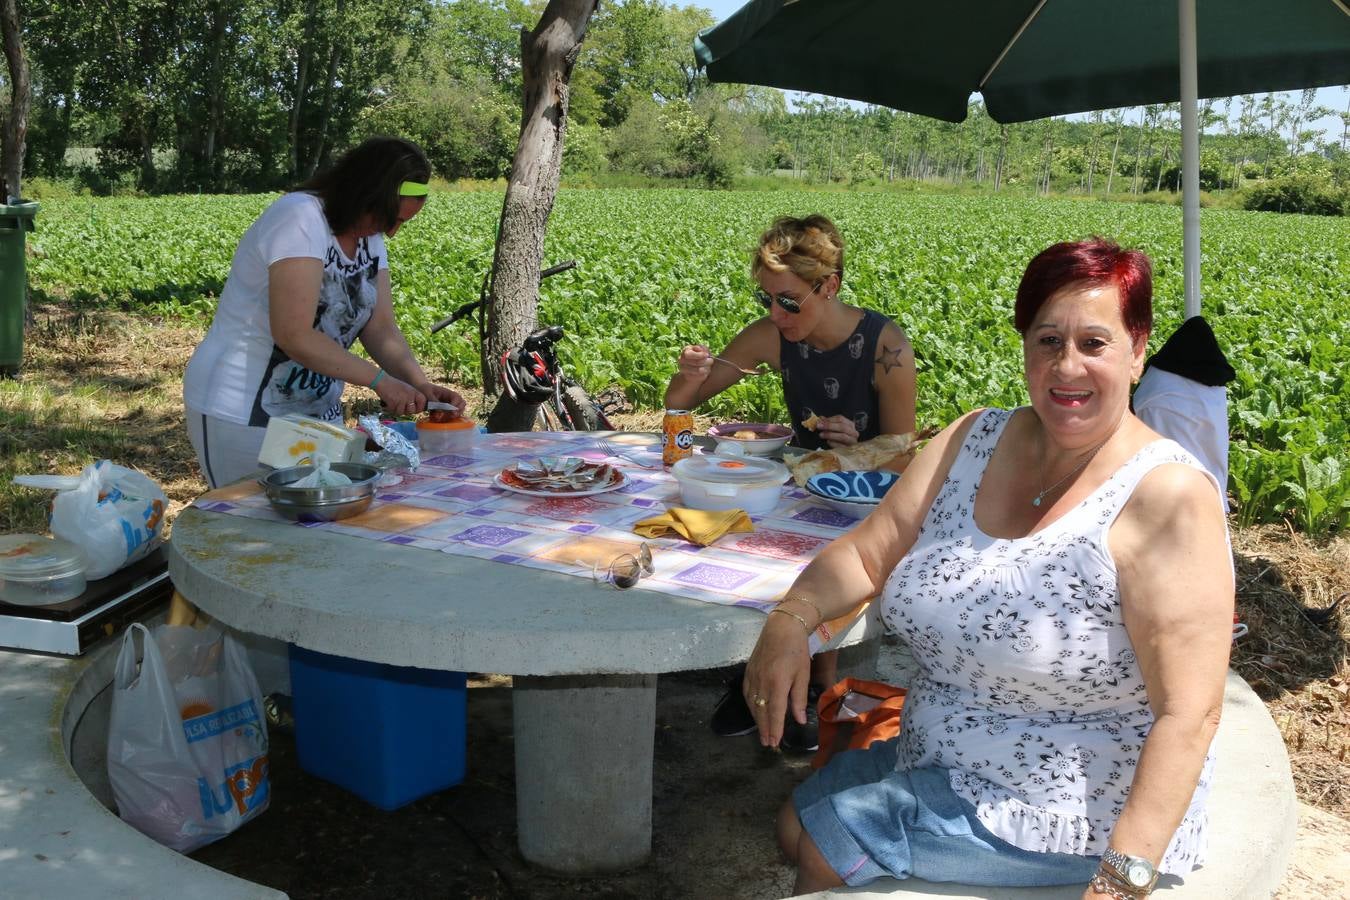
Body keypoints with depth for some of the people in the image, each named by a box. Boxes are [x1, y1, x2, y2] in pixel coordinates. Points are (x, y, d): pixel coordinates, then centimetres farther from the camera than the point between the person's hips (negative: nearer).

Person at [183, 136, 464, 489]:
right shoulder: (300, 218, -19)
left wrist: (420, 384, -11)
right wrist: (379, 379, -24)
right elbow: (294, 335, -27)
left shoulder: (370, 239, 6)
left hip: (318, 412, 8)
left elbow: (382, 330, 4)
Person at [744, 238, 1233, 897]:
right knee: (795, 827, 15)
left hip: (1078, 814, -7)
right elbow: (869, 552, 1)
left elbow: (1188, 714, -26)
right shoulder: (975, 440, -2)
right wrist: (789, 619, -18)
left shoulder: (1169, 497, -23)